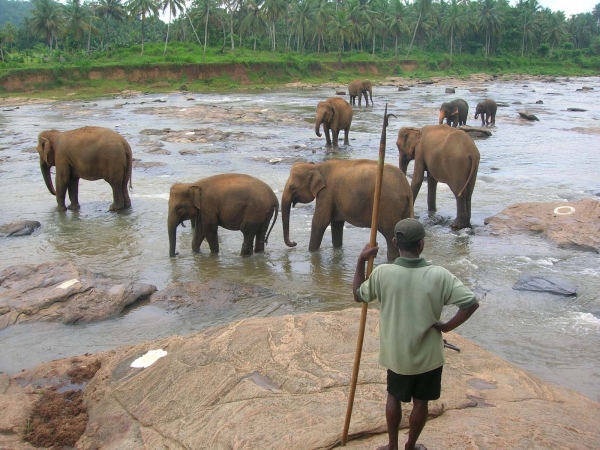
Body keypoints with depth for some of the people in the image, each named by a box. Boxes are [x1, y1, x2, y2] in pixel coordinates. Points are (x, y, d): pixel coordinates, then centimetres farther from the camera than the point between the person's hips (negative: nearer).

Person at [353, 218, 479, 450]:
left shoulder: (382, 273, -17)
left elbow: (358, 295, 1)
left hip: (396, 354, 1)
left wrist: (361, 261, 6)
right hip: (428, 355, -1)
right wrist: (447, 326, -9)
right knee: (421, 401, 20)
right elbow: (471, 303, -20)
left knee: (394, 396, 25)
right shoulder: (439, 275, -19)